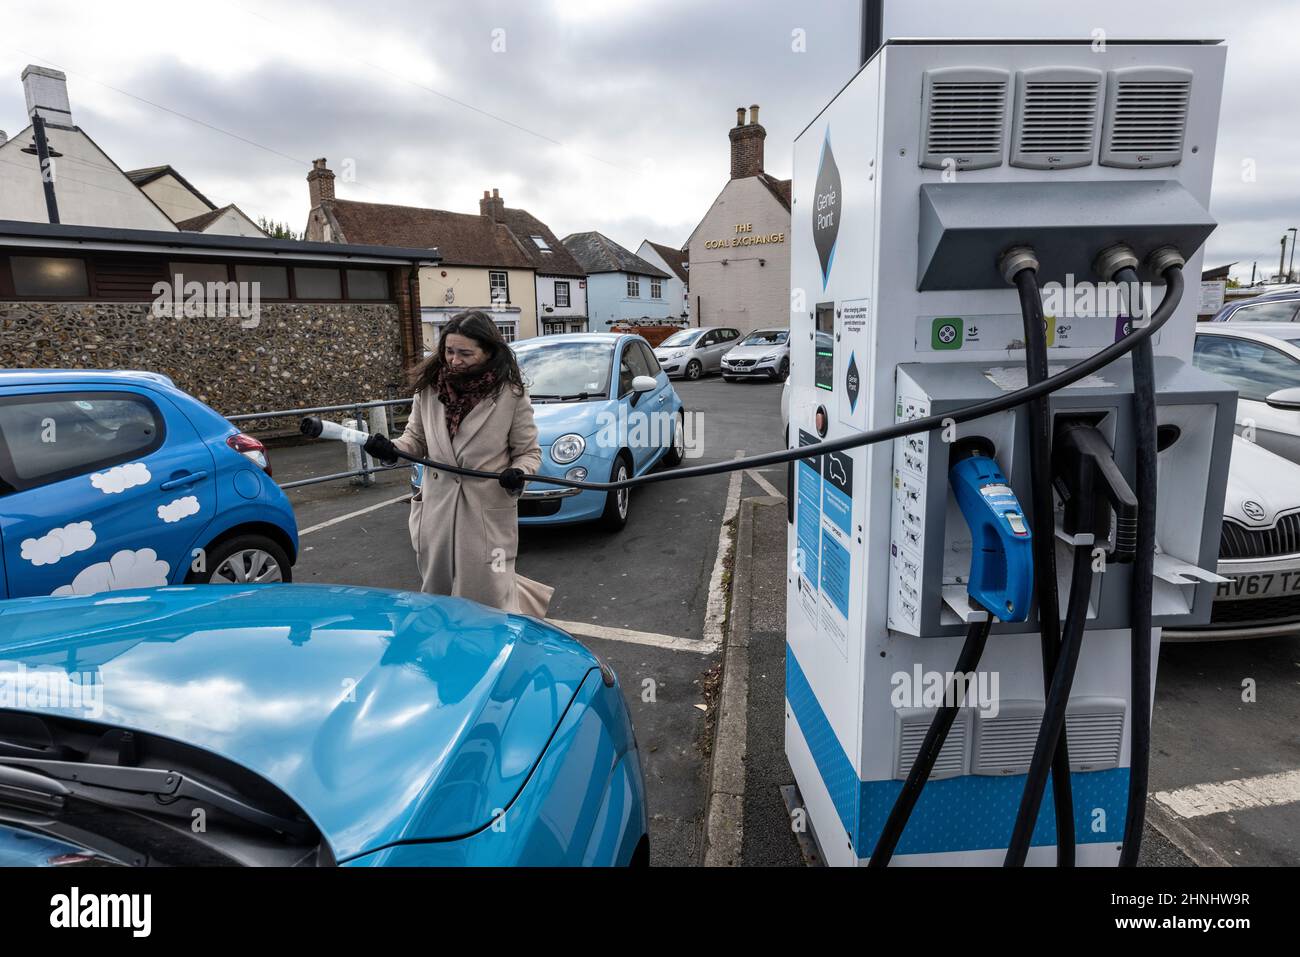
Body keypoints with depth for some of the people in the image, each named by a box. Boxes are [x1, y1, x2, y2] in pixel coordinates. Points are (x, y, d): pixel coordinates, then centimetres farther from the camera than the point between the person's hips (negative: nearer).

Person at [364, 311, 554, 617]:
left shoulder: (511, 395, -9)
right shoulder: (428, 388, 0)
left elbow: (528, 452, -2)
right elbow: (416, 438, 11)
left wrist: (518, 473, -23)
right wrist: (392, 449, -9)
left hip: (488, 514, -4)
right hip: (436, 511, 5)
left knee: (488, 596, 1)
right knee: (436, 597, 17)